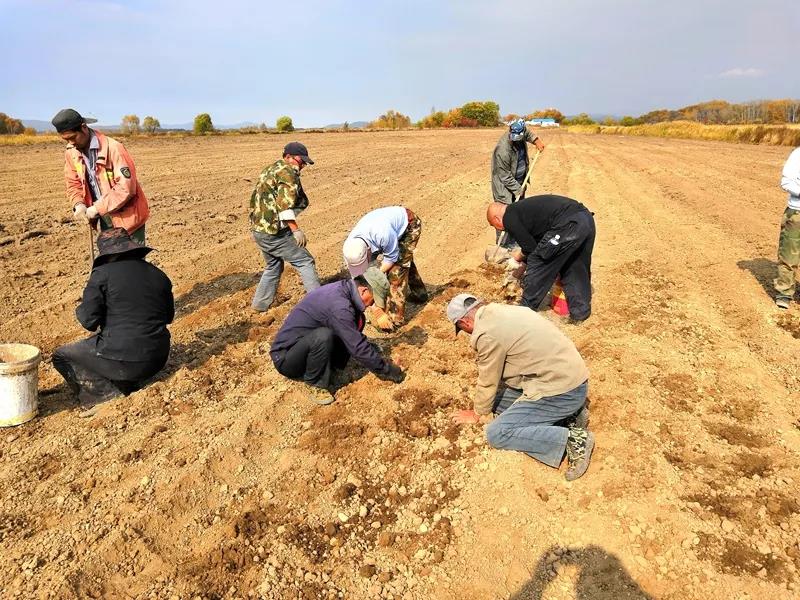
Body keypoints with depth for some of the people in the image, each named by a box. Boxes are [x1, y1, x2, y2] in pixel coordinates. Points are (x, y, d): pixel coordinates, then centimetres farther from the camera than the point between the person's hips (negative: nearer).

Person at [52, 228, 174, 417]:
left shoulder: (103, 274, -9)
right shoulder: (158, 275, 6)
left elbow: (89, 321, -11)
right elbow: (168, 316, 16)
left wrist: (80, 311, 10)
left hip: (122, 361, -6)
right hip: (158, 360, 6)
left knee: (61, 356, 18)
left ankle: (110, 395, 1)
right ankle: (131, 386, 13)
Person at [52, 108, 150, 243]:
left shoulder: (112, 147, -21)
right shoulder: (71, 153, 1)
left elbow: (126, 187, -25)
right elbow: (73, 184, 9)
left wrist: (98, 208, -25)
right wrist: (78, 204, -13)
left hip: (127, 216, -7)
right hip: (105, 219, 7)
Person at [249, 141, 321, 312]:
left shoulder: (269, 170, 19)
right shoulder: (288, 172, -11)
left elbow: (254, 199, 23)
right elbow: (285, 204, -22)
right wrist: (296, 230, -23)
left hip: (258, 230, 9)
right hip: (274, 232, -9)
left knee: (274, 266, 24)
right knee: (305, 261, 0)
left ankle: (260, 304, 29)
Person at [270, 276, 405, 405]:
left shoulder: (340, 290, 1)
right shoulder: (338, 305, -28)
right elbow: (358, 348, -25)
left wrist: (379, 359, 13)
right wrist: (389, 371, -13)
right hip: (285, 358, -9)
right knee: (323, 336, -37)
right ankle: (314, 384, -11)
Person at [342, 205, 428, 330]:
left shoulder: (383, 235, -46)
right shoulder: (351, 245, -26)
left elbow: (392, 258, -25)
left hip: (409, 224, -7)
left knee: (397, 268, -15)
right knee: (405, 260, 25)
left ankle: (395, 318, -9)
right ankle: (419, 293, 51)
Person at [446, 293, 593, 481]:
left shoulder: (486, 334, -16)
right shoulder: (503, 310, 12)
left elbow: (488, 382, -4)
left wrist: (477, 414, 15)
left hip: (562, 392, -10)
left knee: (496, 434, -7)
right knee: (499, 397, 17)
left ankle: (573, 438, -10)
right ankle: (568, 414, 10)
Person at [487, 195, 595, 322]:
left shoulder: (508, 218, 2)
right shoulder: (521, 208, 29)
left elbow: (530, 248, 1)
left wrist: (520, 256, 22)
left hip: (567, 225, -9)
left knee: (536, 264, 7)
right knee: (576, 269, 22)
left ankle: (526, 310, 19)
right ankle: (581, 311, 31)